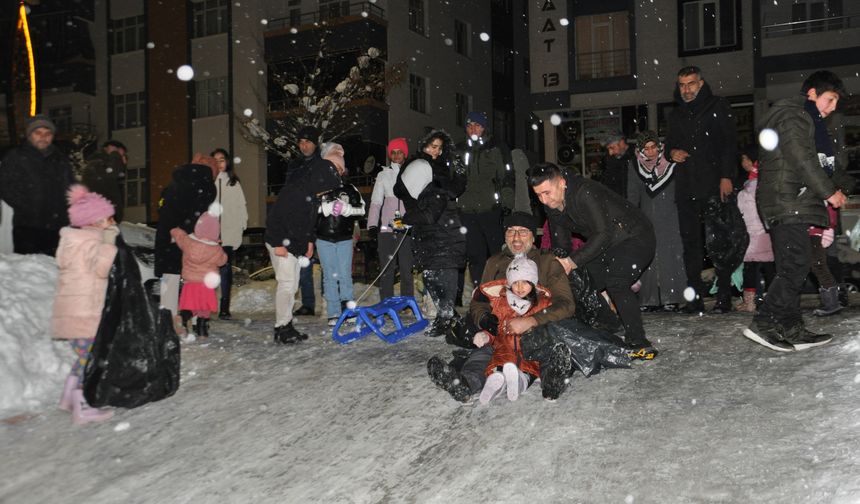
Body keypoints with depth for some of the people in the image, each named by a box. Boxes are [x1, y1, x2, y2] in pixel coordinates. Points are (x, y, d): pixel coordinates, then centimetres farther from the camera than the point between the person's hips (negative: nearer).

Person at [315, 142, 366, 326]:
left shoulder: (349, 189, 7)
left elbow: (361, 209, 4)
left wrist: (345, 208, -13)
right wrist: (328, 207, -17)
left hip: (345, 238, 1)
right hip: (324, 239, -1)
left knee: (345, 275, 1)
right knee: (330, 276, 3)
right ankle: (334, 314, 8)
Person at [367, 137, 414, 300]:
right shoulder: (383, 175, 13)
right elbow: (376, 201, 9)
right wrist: (372, 224, -3)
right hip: (387, 227, 1)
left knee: (406, 267, 0)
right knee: (386, 267, 3)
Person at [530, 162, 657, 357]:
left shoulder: (586, 193, -30)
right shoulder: (552, 206, -3)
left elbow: (604, 234, -32)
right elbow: (560, 245, 7)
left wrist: (573, 261, -33)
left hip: (636, 237, -9)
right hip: (605, 246, 9)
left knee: (615, 284, -26)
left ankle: (638, 343, -18)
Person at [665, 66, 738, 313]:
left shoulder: (718, 106, 6)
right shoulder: (676, 115, 20)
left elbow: (730, 142, -1)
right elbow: (669, 143, 29)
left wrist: (726, 176, -12)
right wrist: (672, 152, 4)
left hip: (714, 185, -4)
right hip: (686, 188, 4)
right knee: (691, 241, 2)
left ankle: (724, 296, 0)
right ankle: (695, 296, 6)